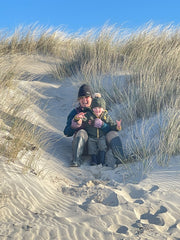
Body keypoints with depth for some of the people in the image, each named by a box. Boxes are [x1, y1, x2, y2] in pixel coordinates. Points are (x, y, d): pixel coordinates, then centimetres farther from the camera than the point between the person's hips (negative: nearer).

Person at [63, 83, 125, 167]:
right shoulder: (75, 112, 5)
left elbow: (110, 129, -7)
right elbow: (67, 133, -3)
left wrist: (100, 124, -27)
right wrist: (76, 122, -21)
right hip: (85, 147, -1)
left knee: (113, 134, -21)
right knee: (81, 133, -30)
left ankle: (120, 159, -29)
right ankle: (76, 161, -39)